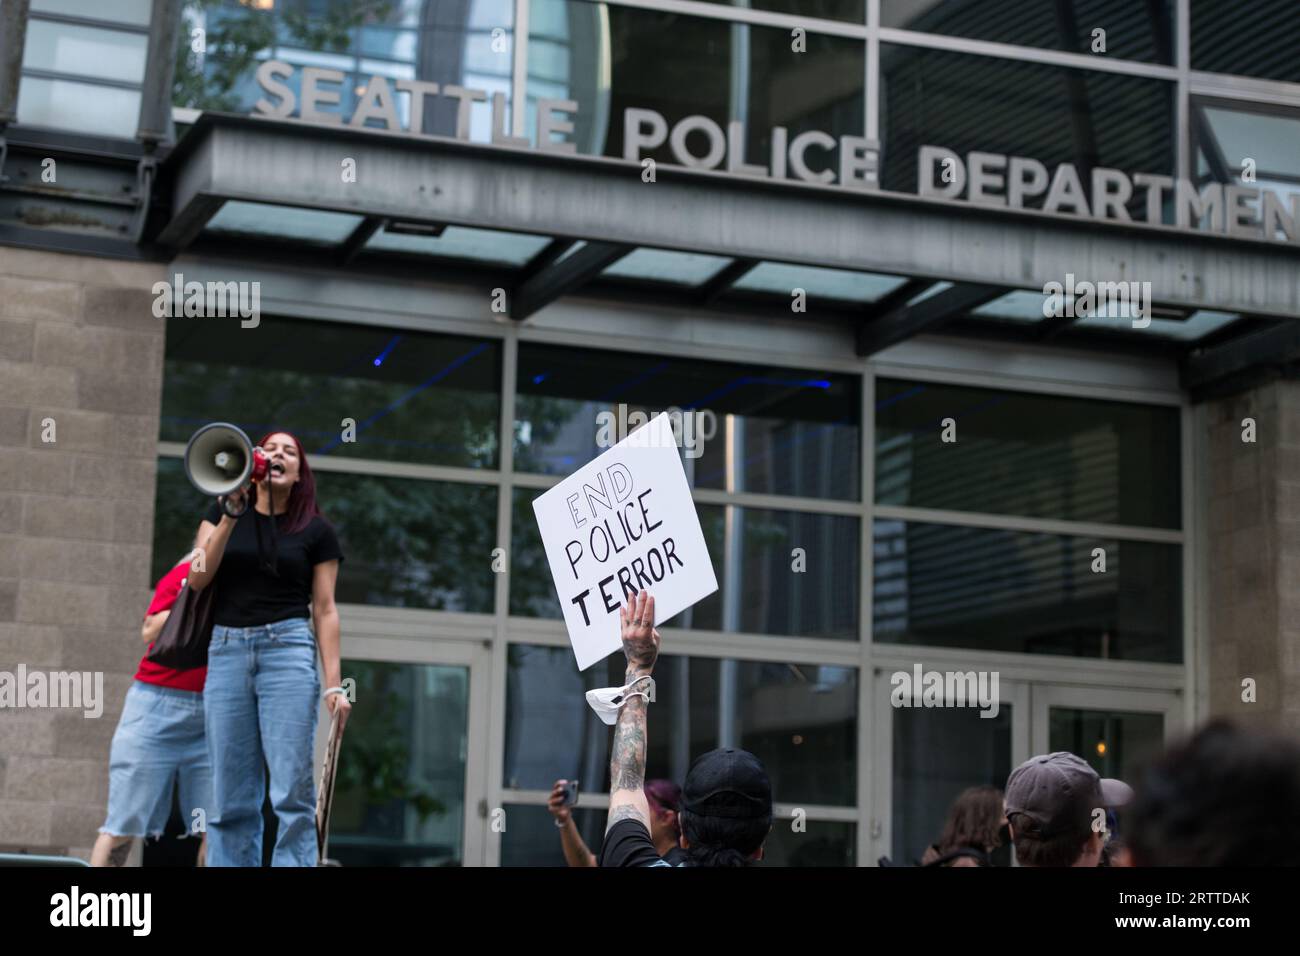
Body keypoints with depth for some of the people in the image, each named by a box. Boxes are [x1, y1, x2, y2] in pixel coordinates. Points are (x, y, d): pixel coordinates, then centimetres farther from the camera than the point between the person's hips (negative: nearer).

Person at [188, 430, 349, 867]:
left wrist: (333, 683, -3)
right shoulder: (222, 512, 13)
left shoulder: (316, 531, 8)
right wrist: (231, 516, -9)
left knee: (292, 789, -10)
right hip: (226, 650, 2)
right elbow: (198, 579, 1)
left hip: (288, 648, -2)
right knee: (230, 796, 1)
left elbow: (324, 610, 6)